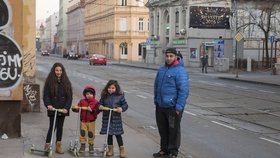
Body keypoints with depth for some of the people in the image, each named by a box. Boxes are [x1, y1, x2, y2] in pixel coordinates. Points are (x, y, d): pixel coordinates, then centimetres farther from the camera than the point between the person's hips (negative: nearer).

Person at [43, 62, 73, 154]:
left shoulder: (66, 82, 6)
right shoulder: (49, 81, -1)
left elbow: (70, 96, 3)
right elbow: (46, 95, -4)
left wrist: (66, 107, -9)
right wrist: (48, 104, -21)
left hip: (63, 109, 3)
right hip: (53, 109, -3)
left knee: (60, 127, 9)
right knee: (52, 127, -5)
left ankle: (58, 146, 16)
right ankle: (47, 145, 4)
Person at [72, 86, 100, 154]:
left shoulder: (96, 102, -6)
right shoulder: (82, 101, 0)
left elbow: (97, 111, -14)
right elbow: (78, 109, -6)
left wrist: (92, 110, -30)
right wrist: (75, 108, -26)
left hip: (91, 121, -1)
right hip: (83, 121, 1)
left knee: (91, 134, 7)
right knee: (82, 133, 4)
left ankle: (91, 146, 21)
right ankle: (82, 146, 17)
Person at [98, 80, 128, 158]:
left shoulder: (120, 96, -4)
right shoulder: (104, 96, 1)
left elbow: (125, 105, 0)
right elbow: (100, 103, 9)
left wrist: (122, 108, -19)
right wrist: (100, 106, -13)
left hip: (116, 118, -2)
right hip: (106, 118, 2)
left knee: (118, 134, 1)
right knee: (109, 134, 10)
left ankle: (122, 150, 13)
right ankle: (110, 149, 24)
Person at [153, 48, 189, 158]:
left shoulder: (180, 71, -13)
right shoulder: (161, 69, 10)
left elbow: (184, 91, -17)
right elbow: (156, 86, 21)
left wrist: (179, 107, -20)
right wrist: (156, 100, 16)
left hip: (173, 107, -7)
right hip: (160, 106, 7)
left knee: (173, 130, 4)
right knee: (162, 129, 16)